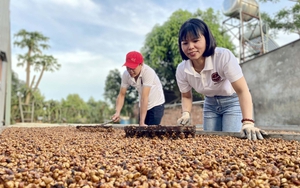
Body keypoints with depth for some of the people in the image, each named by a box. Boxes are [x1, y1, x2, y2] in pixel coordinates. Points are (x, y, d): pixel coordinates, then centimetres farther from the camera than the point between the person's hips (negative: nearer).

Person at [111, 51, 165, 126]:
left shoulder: (148, 72, -30)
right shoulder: (126, 74, -14)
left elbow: (144, 97, -34)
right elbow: (121, 95, -8)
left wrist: (142, 122, -34)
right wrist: (117, 112, -26)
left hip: (156, 104, -5)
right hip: (143, 106, 5)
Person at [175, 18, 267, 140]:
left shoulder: (224, 56, -30)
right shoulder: (181, 70, -17)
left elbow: (242, 91, -32)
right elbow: (186, 96, 0)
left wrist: (248, 123, -43)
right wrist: (186, 114, -20)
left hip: (232, 102, -3)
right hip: (210, 104, 4)